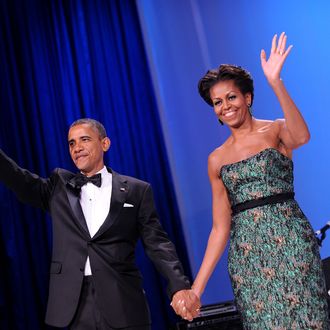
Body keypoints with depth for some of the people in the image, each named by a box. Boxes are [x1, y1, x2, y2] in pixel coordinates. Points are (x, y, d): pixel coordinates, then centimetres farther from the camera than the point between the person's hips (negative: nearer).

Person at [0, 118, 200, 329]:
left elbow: (157, 243, 1)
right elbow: (20, 181, -1)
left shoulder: (136, 190, 6)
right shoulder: (60, 186, 14)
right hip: (75, 305, 2)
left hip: (123, 305, -1)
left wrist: (180, 286, -13)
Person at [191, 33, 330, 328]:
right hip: (245, 253, 3)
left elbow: (301, 136, -23)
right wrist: (197, 287, 3)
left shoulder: (275, 131, 4)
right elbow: (220, 228, 9)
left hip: (289, 240, -3)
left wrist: (276, 83, -30)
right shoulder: (217, 159, 11)